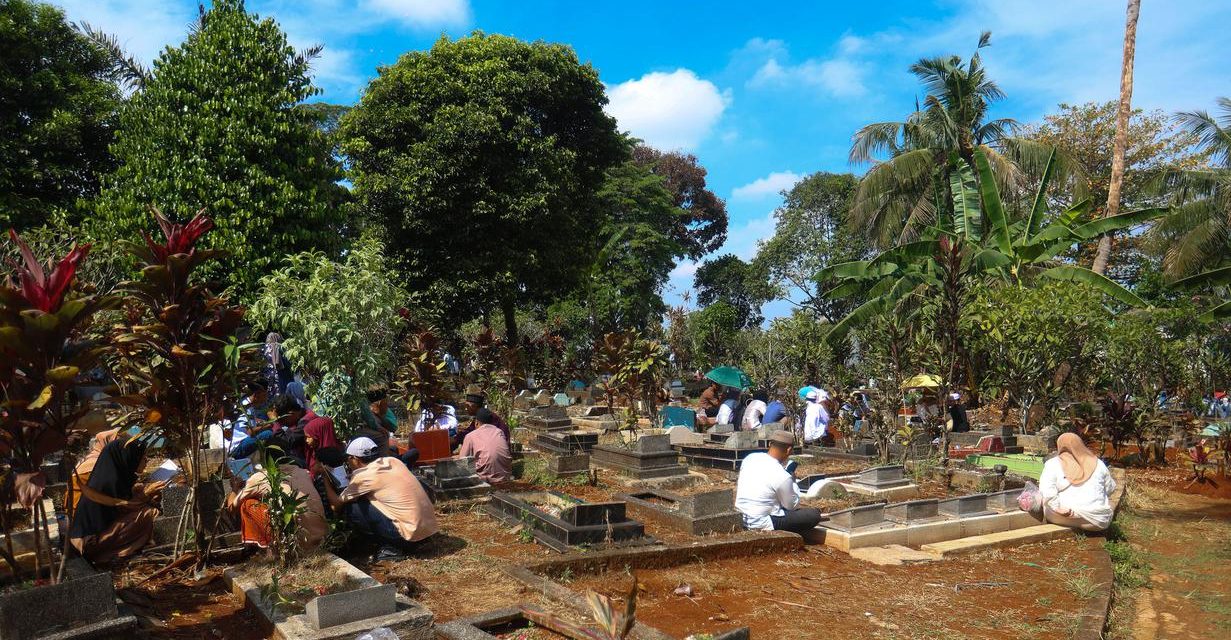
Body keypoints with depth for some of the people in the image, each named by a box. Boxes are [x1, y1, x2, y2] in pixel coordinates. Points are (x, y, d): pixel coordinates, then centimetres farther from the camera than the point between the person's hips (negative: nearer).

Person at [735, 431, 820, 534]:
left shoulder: (750, 458, -2)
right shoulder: (782, 476, -20)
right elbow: (792, 506, -5)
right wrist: (793, 482, 9)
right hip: (761, 524, -8)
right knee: (814, 515, -5)